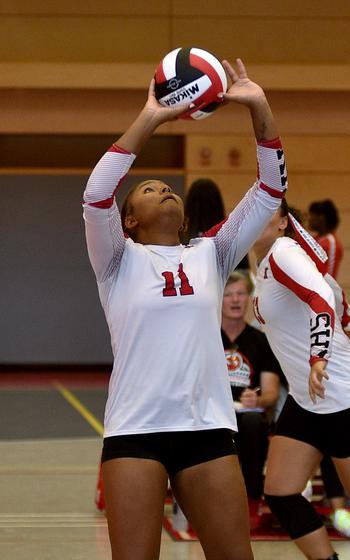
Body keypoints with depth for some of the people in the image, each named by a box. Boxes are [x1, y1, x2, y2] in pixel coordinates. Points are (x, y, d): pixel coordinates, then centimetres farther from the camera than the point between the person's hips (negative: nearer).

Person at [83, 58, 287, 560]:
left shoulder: (210, 254, 14)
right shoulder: (120, 261, 6)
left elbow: (269, 191, 7)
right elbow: (96, 196, -12)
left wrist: (259, 108, -3)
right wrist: (149, 120, -15)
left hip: (208, 427, 3)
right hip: (135, 429, -3)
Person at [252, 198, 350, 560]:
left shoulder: (284, 252, -16)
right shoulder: (264, 264, 11)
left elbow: (321, 299, -33)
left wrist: (318, 358, -46)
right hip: (304, 400, 9)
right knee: (279, 494, 3)